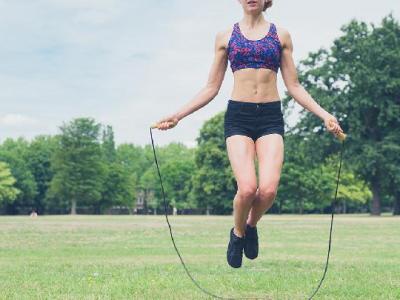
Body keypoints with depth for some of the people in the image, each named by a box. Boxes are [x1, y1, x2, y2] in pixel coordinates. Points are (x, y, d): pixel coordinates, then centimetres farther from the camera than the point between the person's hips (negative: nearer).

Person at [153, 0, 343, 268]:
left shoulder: (281, 35, 11)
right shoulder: (225, 36, 11)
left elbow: (294, 86, 12)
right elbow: (212, 88, 14)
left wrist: (324, 115, 0)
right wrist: (178, 116, 6)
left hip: (271, 117, 1)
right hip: (238, 117, 0)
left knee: (268, 189, -16)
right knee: (247, 188, -19)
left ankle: (252, 226, 18)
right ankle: (238, 233, 13)